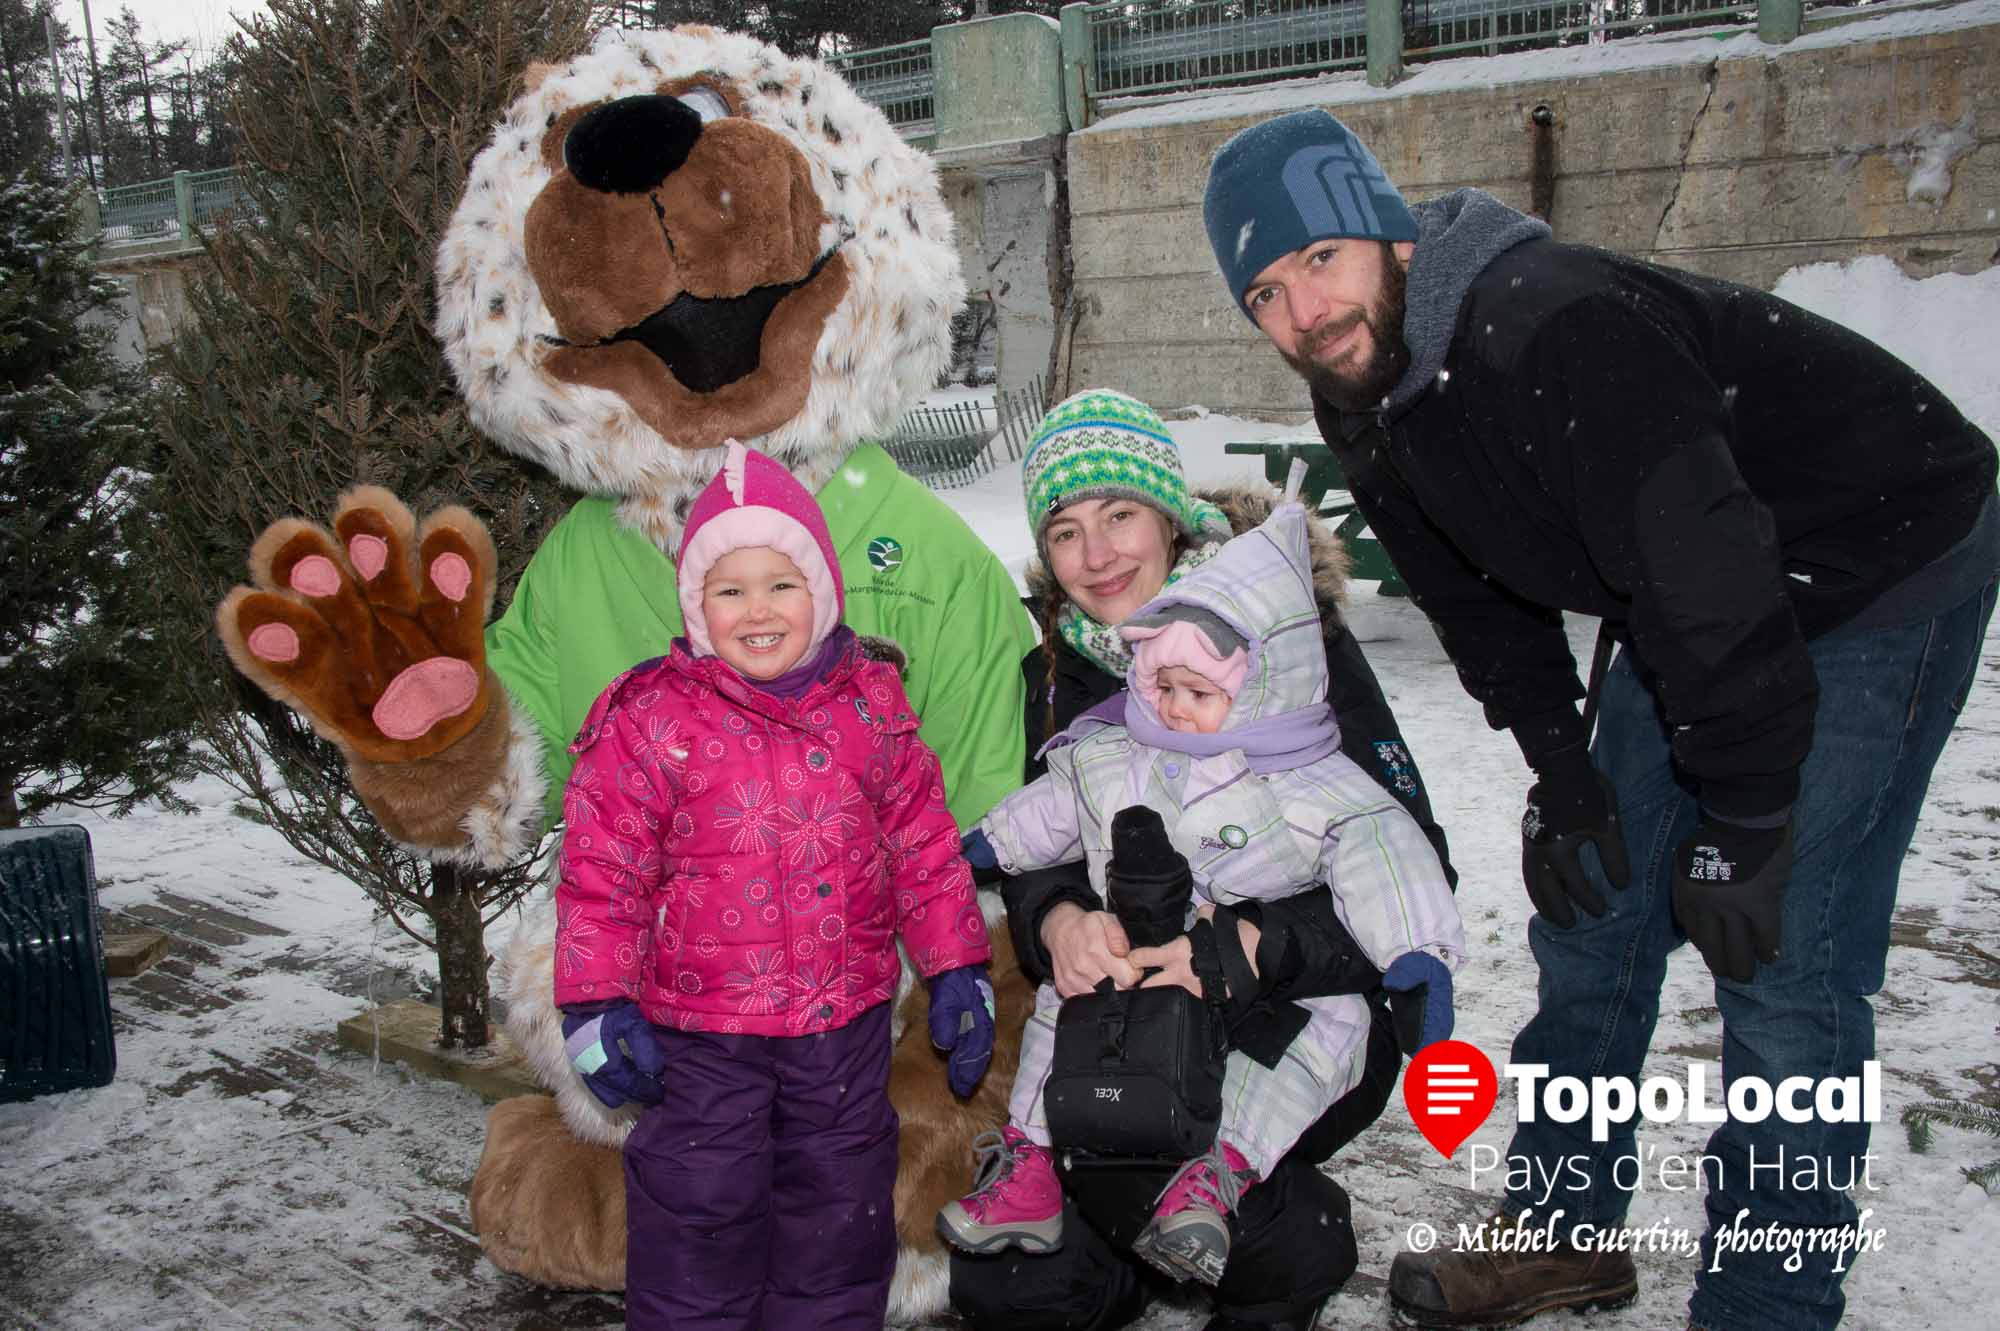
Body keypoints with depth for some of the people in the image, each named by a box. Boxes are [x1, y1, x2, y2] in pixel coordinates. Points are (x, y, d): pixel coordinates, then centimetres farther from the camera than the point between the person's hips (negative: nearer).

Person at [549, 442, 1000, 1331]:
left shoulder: (871, 706, 0)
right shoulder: (649, 721, -9)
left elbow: (924, 847, 6)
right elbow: (601, 872, -5)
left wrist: (957, 968, 6)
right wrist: (597, 1000, -8)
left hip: (846, 1027, 3)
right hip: (700, 1038, -2)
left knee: (842, 1219, 17)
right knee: (699, 1224, 8)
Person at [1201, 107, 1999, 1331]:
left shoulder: (1559, 332, -34)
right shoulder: (1364, 404, -6)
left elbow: (1711, 581, -33)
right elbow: (1481, 597, 4)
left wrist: (1742, 830, -25)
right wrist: (1561, 776, 0)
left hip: (1891, 560, -8)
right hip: (1685, 596, 8)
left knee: (1783, 951, -11)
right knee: (1593, 900, 8)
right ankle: (1564, 1230, 25)